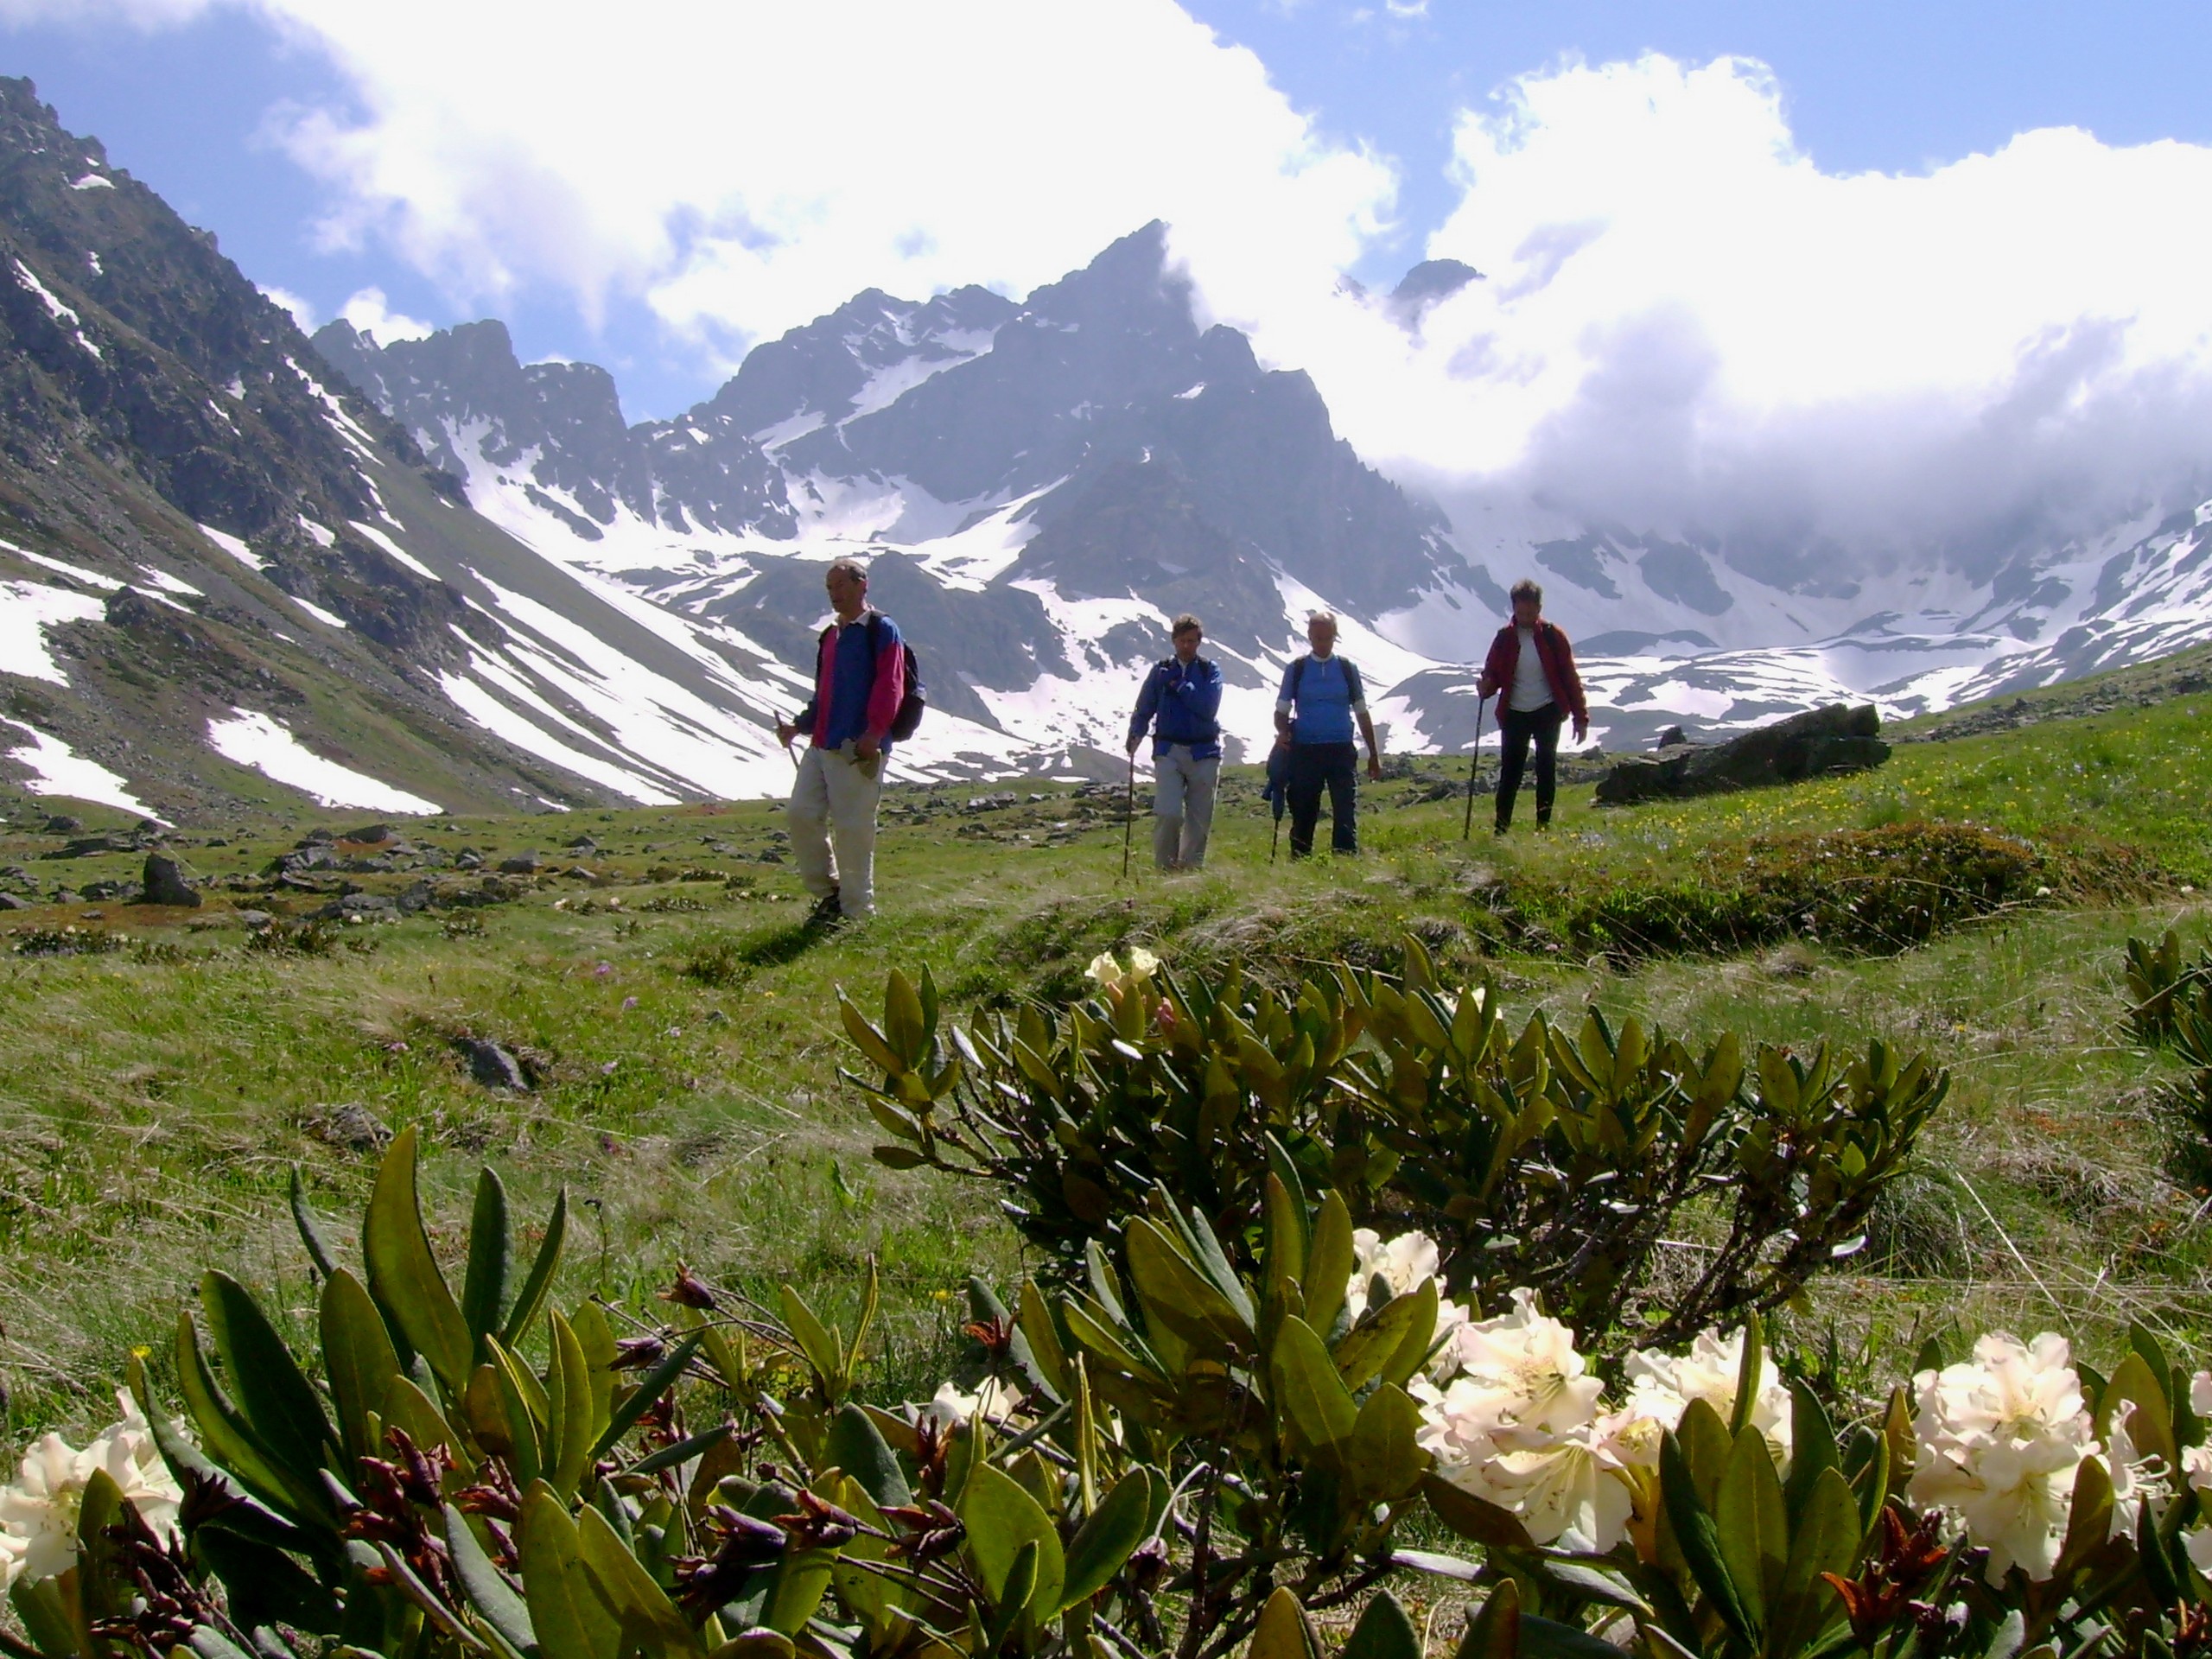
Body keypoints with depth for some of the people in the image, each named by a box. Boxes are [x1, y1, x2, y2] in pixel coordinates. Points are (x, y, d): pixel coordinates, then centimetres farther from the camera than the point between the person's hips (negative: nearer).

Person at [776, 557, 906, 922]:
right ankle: (828, 892, 17)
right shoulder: (830, 635, 21)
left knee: (853, 827, -5)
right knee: (801, 815, 3)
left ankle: (857, 910, 6)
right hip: (821, 745, 8)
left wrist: (873, 734, -23)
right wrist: (799, 726, 14)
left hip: (858, 750, -8)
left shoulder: (881, 630, -4)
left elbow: (889, 686, -13)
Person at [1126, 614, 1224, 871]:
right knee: (1168, 814, -16)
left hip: (1204, 753, 1)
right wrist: (1135, 735, -10)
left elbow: (1208, 707, -10)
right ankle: (1165, 867, -3)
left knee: (1200, 819, 4)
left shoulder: (1210, 672, 6)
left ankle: (1192, 867, 16)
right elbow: (1143, 710, 7)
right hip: (1169, 752, -1)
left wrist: (1180, 686, -7)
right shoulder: (1161, 671, 9)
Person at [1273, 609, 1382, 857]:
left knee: (1345, 813, -9)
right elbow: (1282, 710, 7)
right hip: (1305, 751, 0)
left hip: (1341, 751, 0)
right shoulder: (1296, 670, 5)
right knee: (1303, 815, 4)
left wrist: (1374, 755, 12)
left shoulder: (1347, 670, 7)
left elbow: (1361, 713, 12)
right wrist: (1282, 732, -15)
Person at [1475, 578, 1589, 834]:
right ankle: (1502, 828, 2)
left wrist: (1581, 717, -4)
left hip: (1548, 712, -1)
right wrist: (1485, 686, -18)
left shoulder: (1552, 636, -3)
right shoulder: (1505, 638, 0)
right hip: (1514, 714, 1)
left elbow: (1570, 677, -1)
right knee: (1510, 772, 0)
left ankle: (1544, 825, 12)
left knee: (1546, 769, 4)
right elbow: (1493, 674, 7)